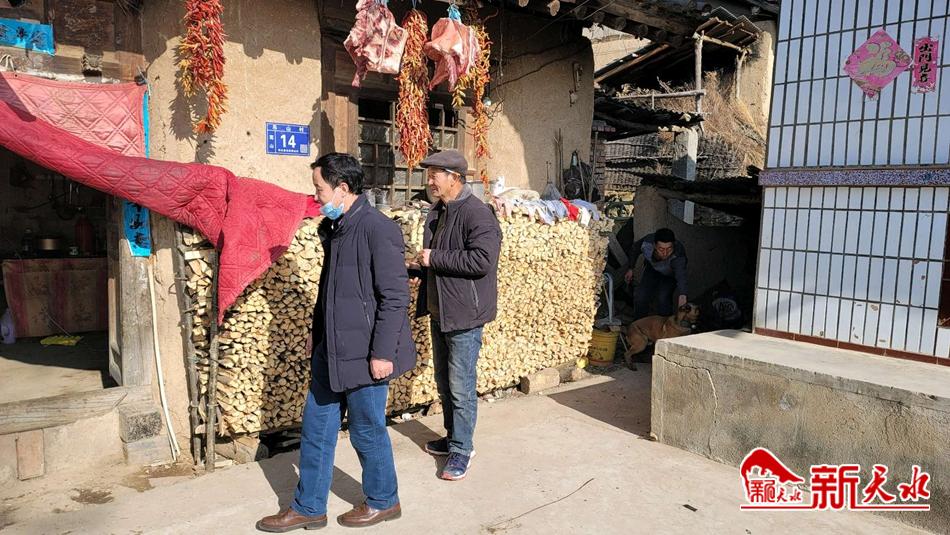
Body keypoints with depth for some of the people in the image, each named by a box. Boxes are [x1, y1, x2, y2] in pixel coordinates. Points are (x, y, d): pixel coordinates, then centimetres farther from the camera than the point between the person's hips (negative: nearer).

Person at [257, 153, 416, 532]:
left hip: (363, 354, -8)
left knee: (367, 431, 9)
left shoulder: (378, 229, -18)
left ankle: (383, 502, 31)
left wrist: (382, 352, -19)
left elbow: (395, 297, -19)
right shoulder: (334, 228, 10)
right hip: (330, 351, 9)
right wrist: (317, 331, 22)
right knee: (316, 429, 15)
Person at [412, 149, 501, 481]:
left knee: (461, 387, 0)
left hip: (464, 315, -9)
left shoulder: (477, 214, -17)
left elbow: (482, 260, -28)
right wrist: (423, 267, 5)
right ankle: (452, 437, 35)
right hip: (439, 312, 9)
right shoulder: (437, 212, 12)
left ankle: (462, 449, 15)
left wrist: (434, 258, -21)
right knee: (444, 382, 19)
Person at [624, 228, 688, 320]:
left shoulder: (678, 254, -45)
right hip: (652, 269, 3)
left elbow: (681, 275, -63)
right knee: (640, 295, -10)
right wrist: (630, 269, 1)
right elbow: (635, 249, -9)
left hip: (671, 275, -3)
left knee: (663, 298, -24)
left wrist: (682, 295, -81)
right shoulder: (646, 243, -34)